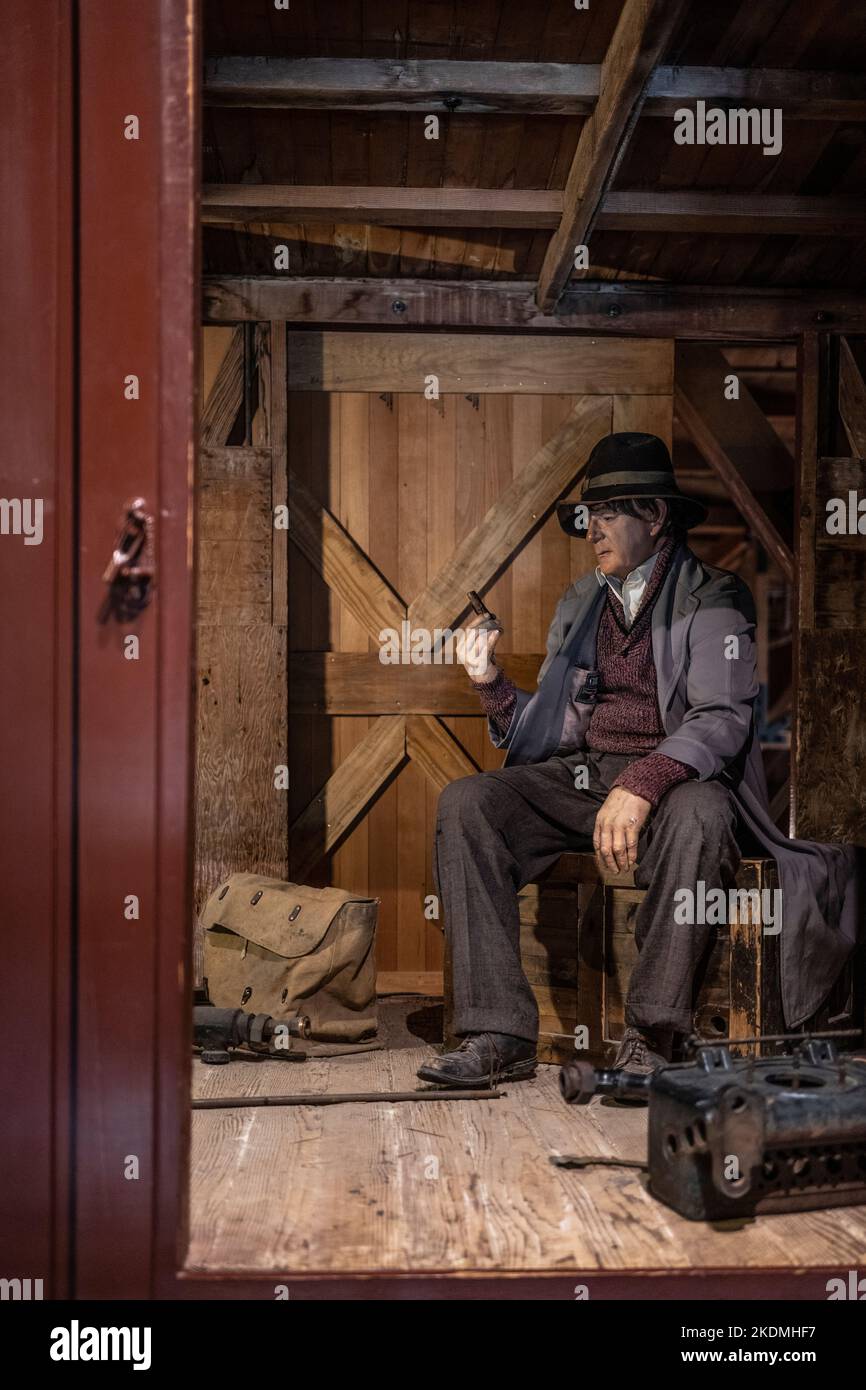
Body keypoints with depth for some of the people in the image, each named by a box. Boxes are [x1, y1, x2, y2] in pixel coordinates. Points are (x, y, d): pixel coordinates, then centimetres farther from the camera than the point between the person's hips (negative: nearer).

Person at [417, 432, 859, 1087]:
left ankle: (649, 1038, -30)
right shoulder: (578, 604, 19)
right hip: (578, 775, 5)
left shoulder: (712, 599, 1)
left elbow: (723, 720, -14)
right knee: (464, 803, -21)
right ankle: (499, 1035, -25)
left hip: (674, 779, -5)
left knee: (697, 816, -40)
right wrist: (493, 684, -2)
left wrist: (642, 783, -30)